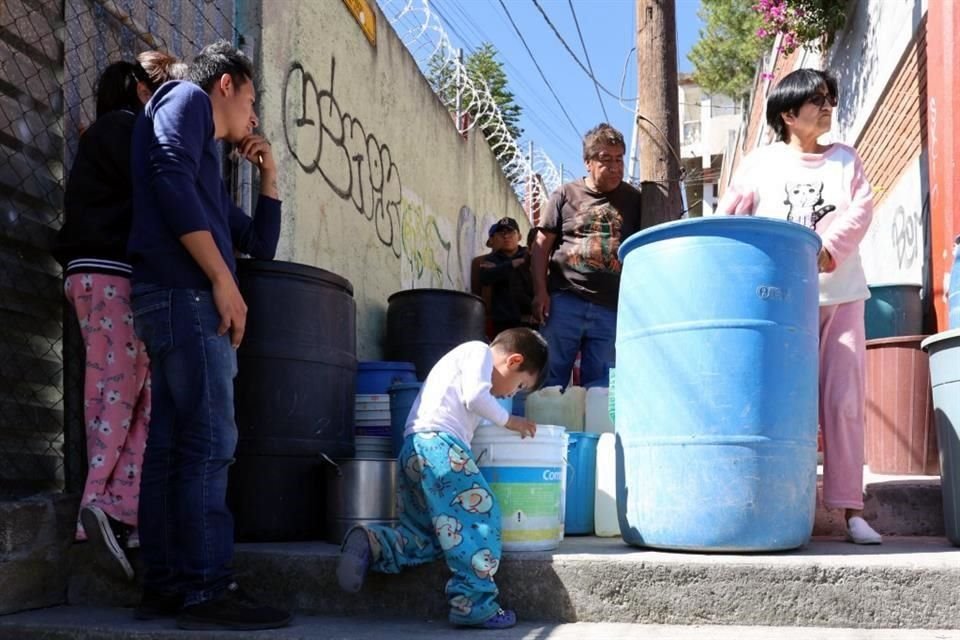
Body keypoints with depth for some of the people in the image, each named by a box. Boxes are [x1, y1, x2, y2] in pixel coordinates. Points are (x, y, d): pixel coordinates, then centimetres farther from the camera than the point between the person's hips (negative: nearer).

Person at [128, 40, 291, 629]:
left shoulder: (208, 163, 31)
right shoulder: (185, 98, 7)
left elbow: (262, 244, 33)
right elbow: (170, 179, -13)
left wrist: (268, 173, 26)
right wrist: (223, 281, -17)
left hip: (179, 300, 10)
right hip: (185, 293, -10)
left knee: (171, 446, 6)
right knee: (209, 442, -13)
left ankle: (166, 586, 8)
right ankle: (207, 589, -13)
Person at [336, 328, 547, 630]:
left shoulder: (463, 356, 34)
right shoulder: (480, 351, 5)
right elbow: (475, 396, -11)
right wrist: (508, 421, 1)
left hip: (413, 449, 10)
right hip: (439, 443, -10)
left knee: (423, 536, 10)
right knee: (480, 514, -11)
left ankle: (369, 544, -9)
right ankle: (474, 604, -15)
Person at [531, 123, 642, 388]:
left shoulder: (634, 200, 11)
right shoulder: (565, 195, 7)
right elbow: (542, 246, 7)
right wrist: (540, 292, -3)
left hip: (611, 309, 1)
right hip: (564, 303, -1)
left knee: (599, 387, 5)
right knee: (549, 380, 0)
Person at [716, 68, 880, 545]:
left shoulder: (845, 159, 15)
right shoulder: (762, 162, 9)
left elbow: (861, 208, 1)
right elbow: (729, 214, 1)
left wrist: (829, 249, -15)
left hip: (840, 294, 2)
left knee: (843, 402, -3)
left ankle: (850, 509, 0)